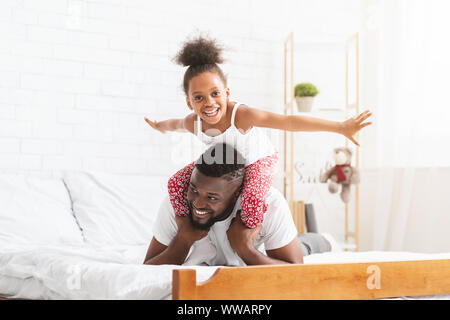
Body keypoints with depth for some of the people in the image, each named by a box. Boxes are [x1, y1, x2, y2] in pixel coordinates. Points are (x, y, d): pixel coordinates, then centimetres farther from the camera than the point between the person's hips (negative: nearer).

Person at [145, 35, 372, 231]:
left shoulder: (240, 115, -40)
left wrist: (341, 127, -49)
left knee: (252, 198, -32)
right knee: (177, 184, -6)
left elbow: (289, 122, -46)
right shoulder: (193, 123, -24)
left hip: (257, 160, -5)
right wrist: (160, 126, 27)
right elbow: (175, 124, 3)